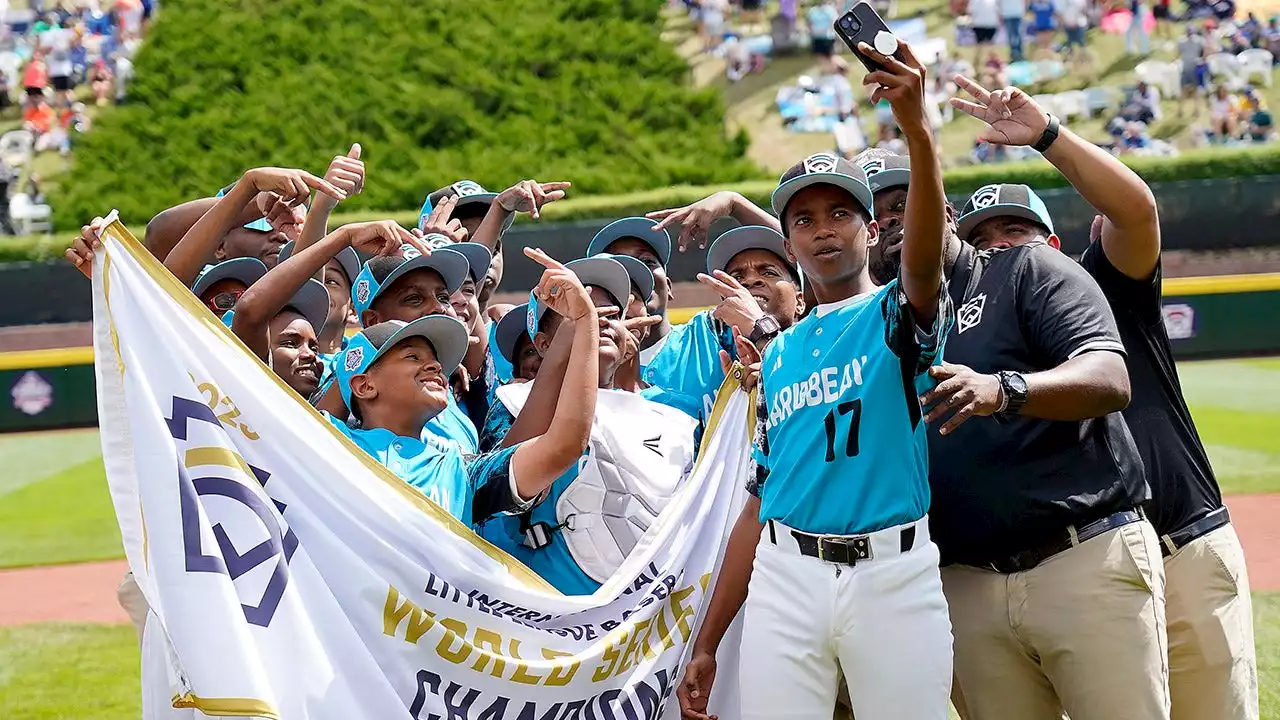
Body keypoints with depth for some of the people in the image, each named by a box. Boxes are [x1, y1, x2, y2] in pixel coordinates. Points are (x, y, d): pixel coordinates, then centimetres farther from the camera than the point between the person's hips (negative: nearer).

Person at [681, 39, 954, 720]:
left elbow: (924, 255, -19)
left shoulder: (898, 314, 7)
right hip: (786, 574, 4)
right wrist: (706, 643, 14)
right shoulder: (775, 357, 19)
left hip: (893, 575, -3)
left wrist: (918, 131, -36)